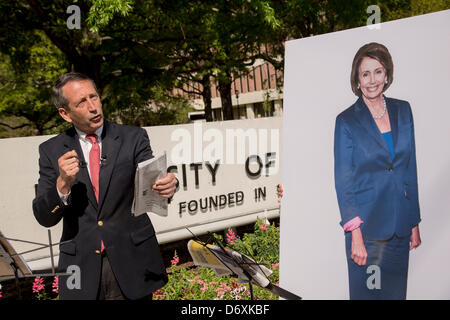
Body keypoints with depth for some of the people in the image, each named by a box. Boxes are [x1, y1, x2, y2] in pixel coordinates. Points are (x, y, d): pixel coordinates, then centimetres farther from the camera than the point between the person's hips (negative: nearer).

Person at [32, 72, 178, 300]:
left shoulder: (133, 138, -2)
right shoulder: (52, 151, 0)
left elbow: (151, 183, -13)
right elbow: (44, 217, -4)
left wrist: (167, 185, -35)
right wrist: (63, 183, -22)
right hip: (81, 267, 1)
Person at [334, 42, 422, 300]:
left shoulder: (403, 110, 6)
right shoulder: (347, 121, -6)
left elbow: (410, 169, 10)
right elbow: (343, 181, -8)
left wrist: (414, 222, 9)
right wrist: (355, 234, -14)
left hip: (400, 226, 4)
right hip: (367, 227, -4)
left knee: (396, 291, 13)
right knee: (367, 291, 5)